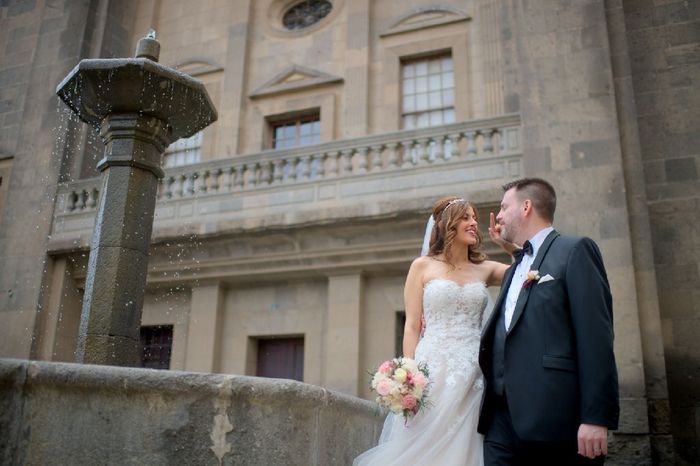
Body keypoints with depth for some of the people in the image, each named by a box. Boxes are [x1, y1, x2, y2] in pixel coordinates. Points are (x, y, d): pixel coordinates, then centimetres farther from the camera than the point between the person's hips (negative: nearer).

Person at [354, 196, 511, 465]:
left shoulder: (484, 270, 13)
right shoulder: (423, 266, 5)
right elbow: (412, 327, 0)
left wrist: (508, 246, 2)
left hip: (472, 377, 3)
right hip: (431, 372, -3)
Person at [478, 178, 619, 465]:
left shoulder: (575, 250, -1)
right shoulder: (513, 271, 23)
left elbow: (596, 336, -11)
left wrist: (596, 417, -17)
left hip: (553, 419, -6)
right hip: (502, 418, 7)